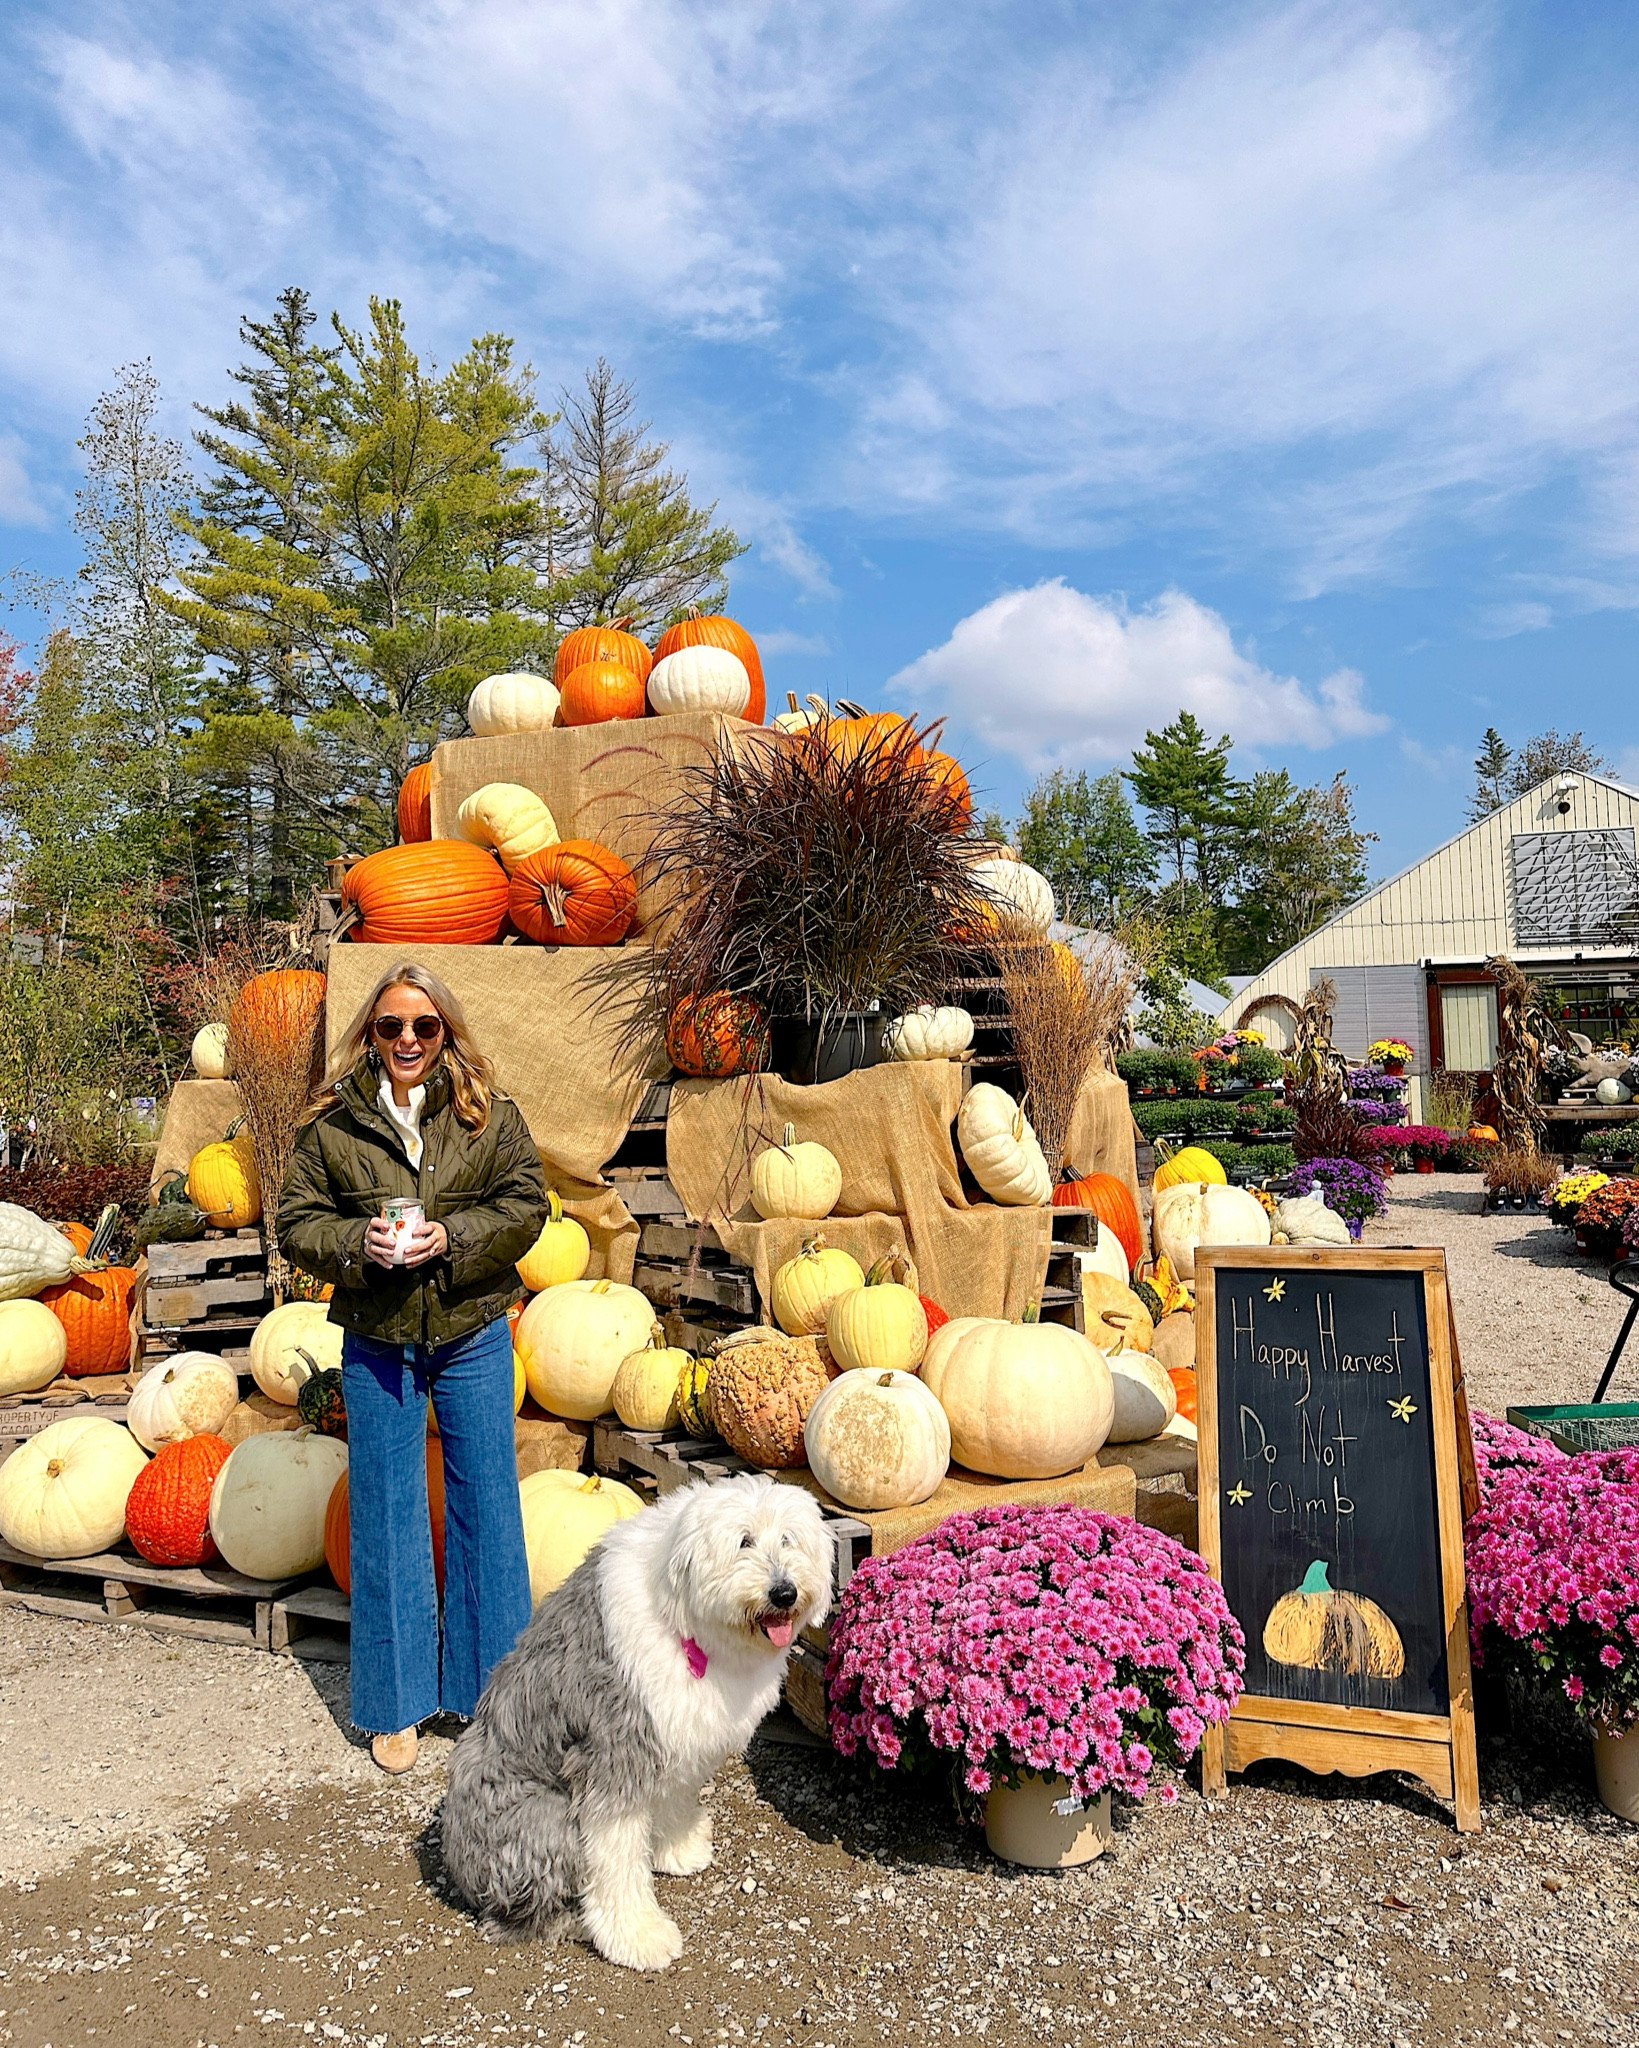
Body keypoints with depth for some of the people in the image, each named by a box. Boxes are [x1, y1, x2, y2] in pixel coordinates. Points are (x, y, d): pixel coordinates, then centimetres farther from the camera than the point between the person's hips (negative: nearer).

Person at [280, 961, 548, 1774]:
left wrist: (453, 1237, -18)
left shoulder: (488, 1113, -2)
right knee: (384, 1516, 10)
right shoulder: (333, 1122, -1)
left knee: (486, 1506, 9)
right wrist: (356, 1244, -17)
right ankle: (396, 1704, 26)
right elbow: (297, 1222, 2)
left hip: (472, 1338, 0)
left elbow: (525, 1206, -3)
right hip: (377, 1343, 0)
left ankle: (493, 1687, 27)